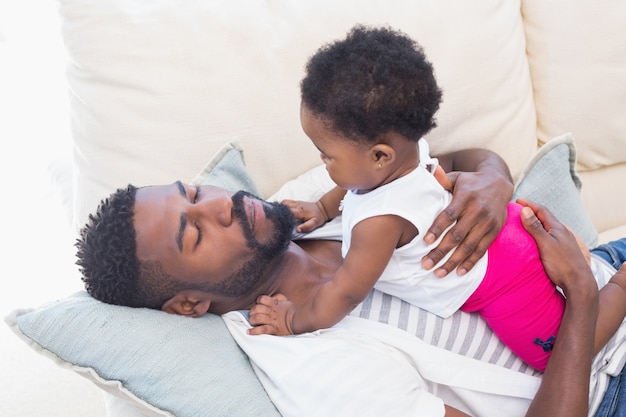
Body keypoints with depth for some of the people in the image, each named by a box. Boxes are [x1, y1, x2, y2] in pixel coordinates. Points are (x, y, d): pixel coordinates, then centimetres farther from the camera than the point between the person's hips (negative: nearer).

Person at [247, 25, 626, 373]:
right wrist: (323, 208, 13)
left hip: (506, 284, -8)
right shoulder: (405, 149, -13)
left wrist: (293, 321, -10)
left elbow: (346, 293, -24)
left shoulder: (381, 222, -37)